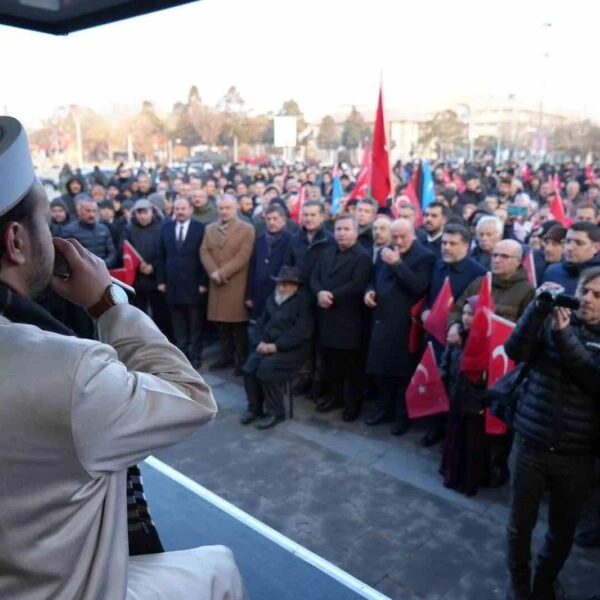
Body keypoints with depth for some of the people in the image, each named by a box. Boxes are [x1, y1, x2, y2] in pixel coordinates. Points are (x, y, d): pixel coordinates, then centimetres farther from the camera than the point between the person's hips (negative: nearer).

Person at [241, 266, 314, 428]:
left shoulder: (304, 300, -6)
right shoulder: (272, 299, 16)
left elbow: (301, 331, -16)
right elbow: (261, 323, 15)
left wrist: (276, 346, -20)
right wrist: (260, 342, -5)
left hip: (292, 349, -6)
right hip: (268, 345, 6)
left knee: (266, 369, -27)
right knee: (249, 367, -18)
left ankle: (276, 412, -10)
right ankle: (254, 407, 0)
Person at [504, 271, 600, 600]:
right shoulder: (551, 320, 1)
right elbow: (515, 351, -13)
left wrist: (564, 333, -23)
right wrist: (538, 307, -22)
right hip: (531, 443, 0)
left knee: (563, 530, 16)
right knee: (520, 523, 12)